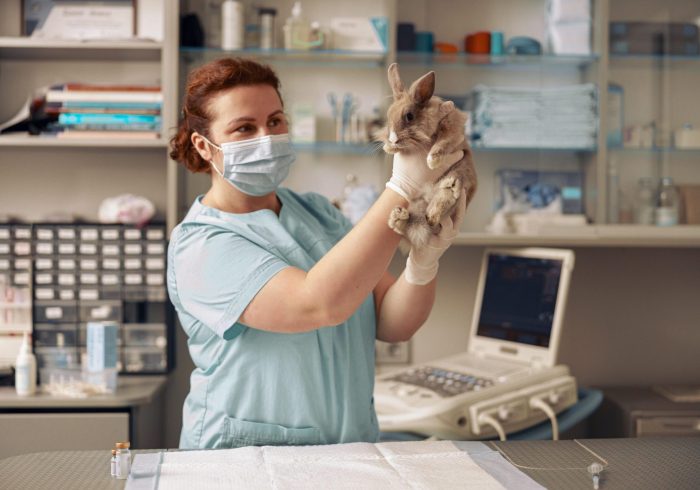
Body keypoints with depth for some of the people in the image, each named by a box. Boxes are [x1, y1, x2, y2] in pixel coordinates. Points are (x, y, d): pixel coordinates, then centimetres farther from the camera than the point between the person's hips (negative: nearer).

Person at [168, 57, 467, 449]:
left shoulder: (317, 212, 9)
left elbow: (392, 324, 2)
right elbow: (321, 304, -25)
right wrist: (404, 188, -26)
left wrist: (424, 262, -17)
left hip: (353, 445, 4)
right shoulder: (199, 247, -10)